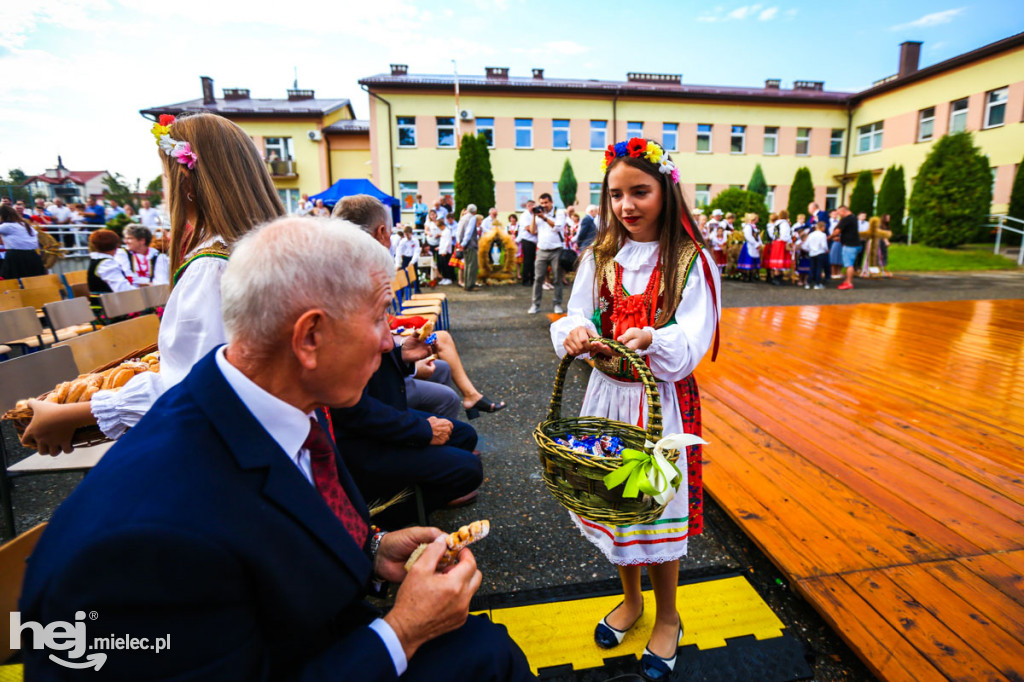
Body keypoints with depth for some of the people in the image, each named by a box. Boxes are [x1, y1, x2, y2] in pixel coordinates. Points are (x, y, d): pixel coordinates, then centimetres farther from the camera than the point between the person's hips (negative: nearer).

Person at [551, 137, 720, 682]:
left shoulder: (692, 262, -8)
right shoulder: (599, 256, 4)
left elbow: (690, 341, -15)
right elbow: (577, 317, -1)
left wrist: (651, 339, -35)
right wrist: (575, 332, -24)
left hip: (663, 399, -4)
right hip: (607, 395, 4)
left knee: (660, 505, 9)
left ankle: (666, 617, 37)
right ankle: (631, 599, 44)